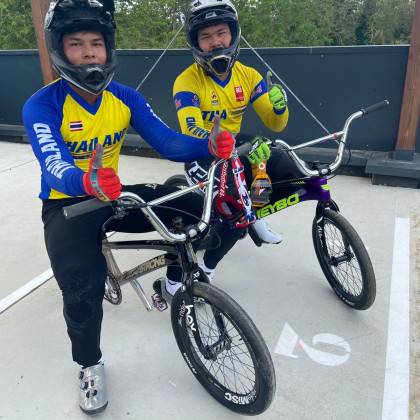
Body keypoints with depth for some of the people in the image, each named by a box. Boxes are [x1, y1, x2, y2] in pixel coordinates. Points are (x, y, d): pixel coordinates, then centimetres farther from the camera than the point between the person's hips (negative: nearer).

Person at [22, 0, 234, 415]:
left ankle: (174, 281, 11)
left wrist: (209, 145, -33)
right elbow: (55, 168, -32)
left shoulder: (125, 98, -4)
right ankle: (90, 364, 7)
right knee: (82, 289, -26)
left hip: (114, 195, 4)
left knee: (193, 206, -16)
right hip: (67, 204, -3)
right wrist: (88, 183, -56)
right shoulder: (42, 105, -17)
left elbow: (167, 142, -12)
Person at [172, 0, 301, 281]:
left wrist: (280, 106, -29)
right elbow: (193, 133, -34)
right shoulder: (187, 82, -20)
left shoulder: (248, 75, -5)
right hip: (203, 153, -5)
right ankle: (203, 268, 2)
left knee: (289, 171, -16)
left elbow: (275, 124, -3)